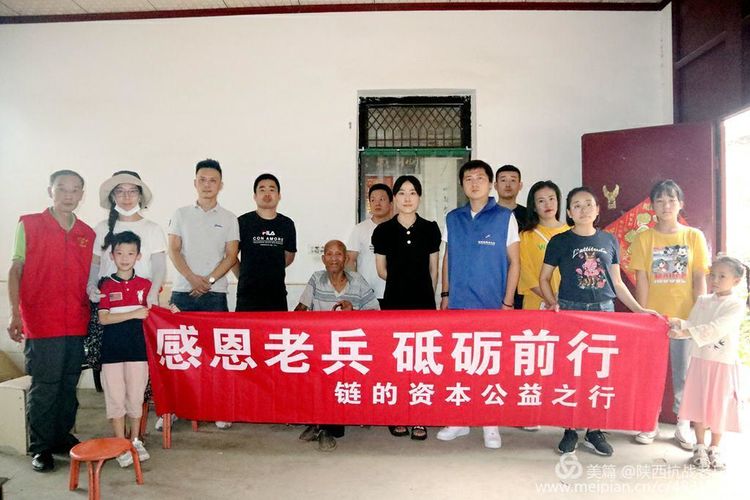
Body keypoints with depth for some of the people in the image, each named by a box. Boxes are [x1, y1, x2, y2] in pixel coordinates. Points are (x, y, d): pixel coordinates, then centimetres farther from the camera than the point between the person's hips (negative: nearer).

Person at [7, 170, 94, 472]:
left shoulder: (87, 234, 11)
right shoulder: (29, 225, 1)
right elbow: (16, 269, -1)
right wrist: (15, 314, -8)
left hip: (76, 324, 4)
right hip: (41, 323, -4)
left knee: (69, 385, 12)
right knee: (44, 386, 1)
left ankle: (63, 437, 26)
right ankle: (41, 447, 15)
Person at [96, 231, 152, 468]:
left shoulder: (145, 284, 4)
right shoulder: (106, 285, 0)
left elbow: (151, 310, 13)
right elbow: (103, 318, -8)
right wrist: (133, 314, -16)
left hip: (137, 346, 1)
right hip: (112, 348, -1)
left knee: (136, 396, 7)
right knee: (115, 397, 4)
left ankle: (135, 441, 23)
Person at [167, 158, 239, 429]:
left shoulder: (229, 219, 8)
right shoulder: (181, 214, 10)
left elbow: (231, 256, 2)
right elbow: (174, 251, 3)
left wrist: (209, 280, -10)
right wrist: (192, 278, -11)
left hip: (215, 294, -1)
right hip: (182, 291, 1)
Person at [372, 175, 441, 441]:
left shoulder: (430, 229, 4)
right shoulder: (384, 230, 2)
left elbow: (433, 270, 10)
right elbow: (382, 271, 8)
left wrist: (424, 290, 10)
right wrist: (404, 282, 11)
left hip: (424, 302, 0)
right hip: (394, 302, 0)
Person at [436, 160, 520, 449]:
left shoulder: (505, 217, -1)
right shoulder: (452, 219, 8)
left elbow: (514, 262, 0)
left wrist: (507, 302, -5)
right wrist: (445, 294, 7)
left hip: (492, 305, -3)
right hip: (458, 304, 3)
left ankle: (491, 424, 20)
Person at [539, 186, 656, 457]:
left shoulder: (609, 240, 10)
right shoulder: (559, 241, 1)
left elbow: (617, 282, 14)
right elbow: (544, 278, 4)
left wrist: (638, 308, 7)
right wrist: (553, 303, -11)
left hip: (604, 310, 3)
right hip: (570, 311, -2)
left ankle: (594, 430, 17)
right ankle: (570, 430, 12)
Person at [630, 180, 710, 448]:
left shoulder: (694, 236, 3)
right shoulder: (643, 239, 1)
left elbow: (699, 280, 1)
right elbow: (641, 280, -2)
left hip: (685, 317, 0)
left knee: (684, 373, 9)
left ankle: (683, 425, 25)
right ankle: (650, 423, 22)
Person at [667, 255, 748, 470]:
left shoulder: (737, 305, -10)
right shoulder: (702, 301, 6)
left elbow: (716, 329, -23)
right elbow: (692, 326, 2)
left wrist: (685, 332, -30)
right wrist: (679, 323, -18)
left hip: (723, 364, -3)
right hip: (700, 360, 4)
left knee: (719, 406, 7)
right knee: (698, 404, 9)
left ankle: (714, 449, 25)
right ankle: (699, 447, 24)